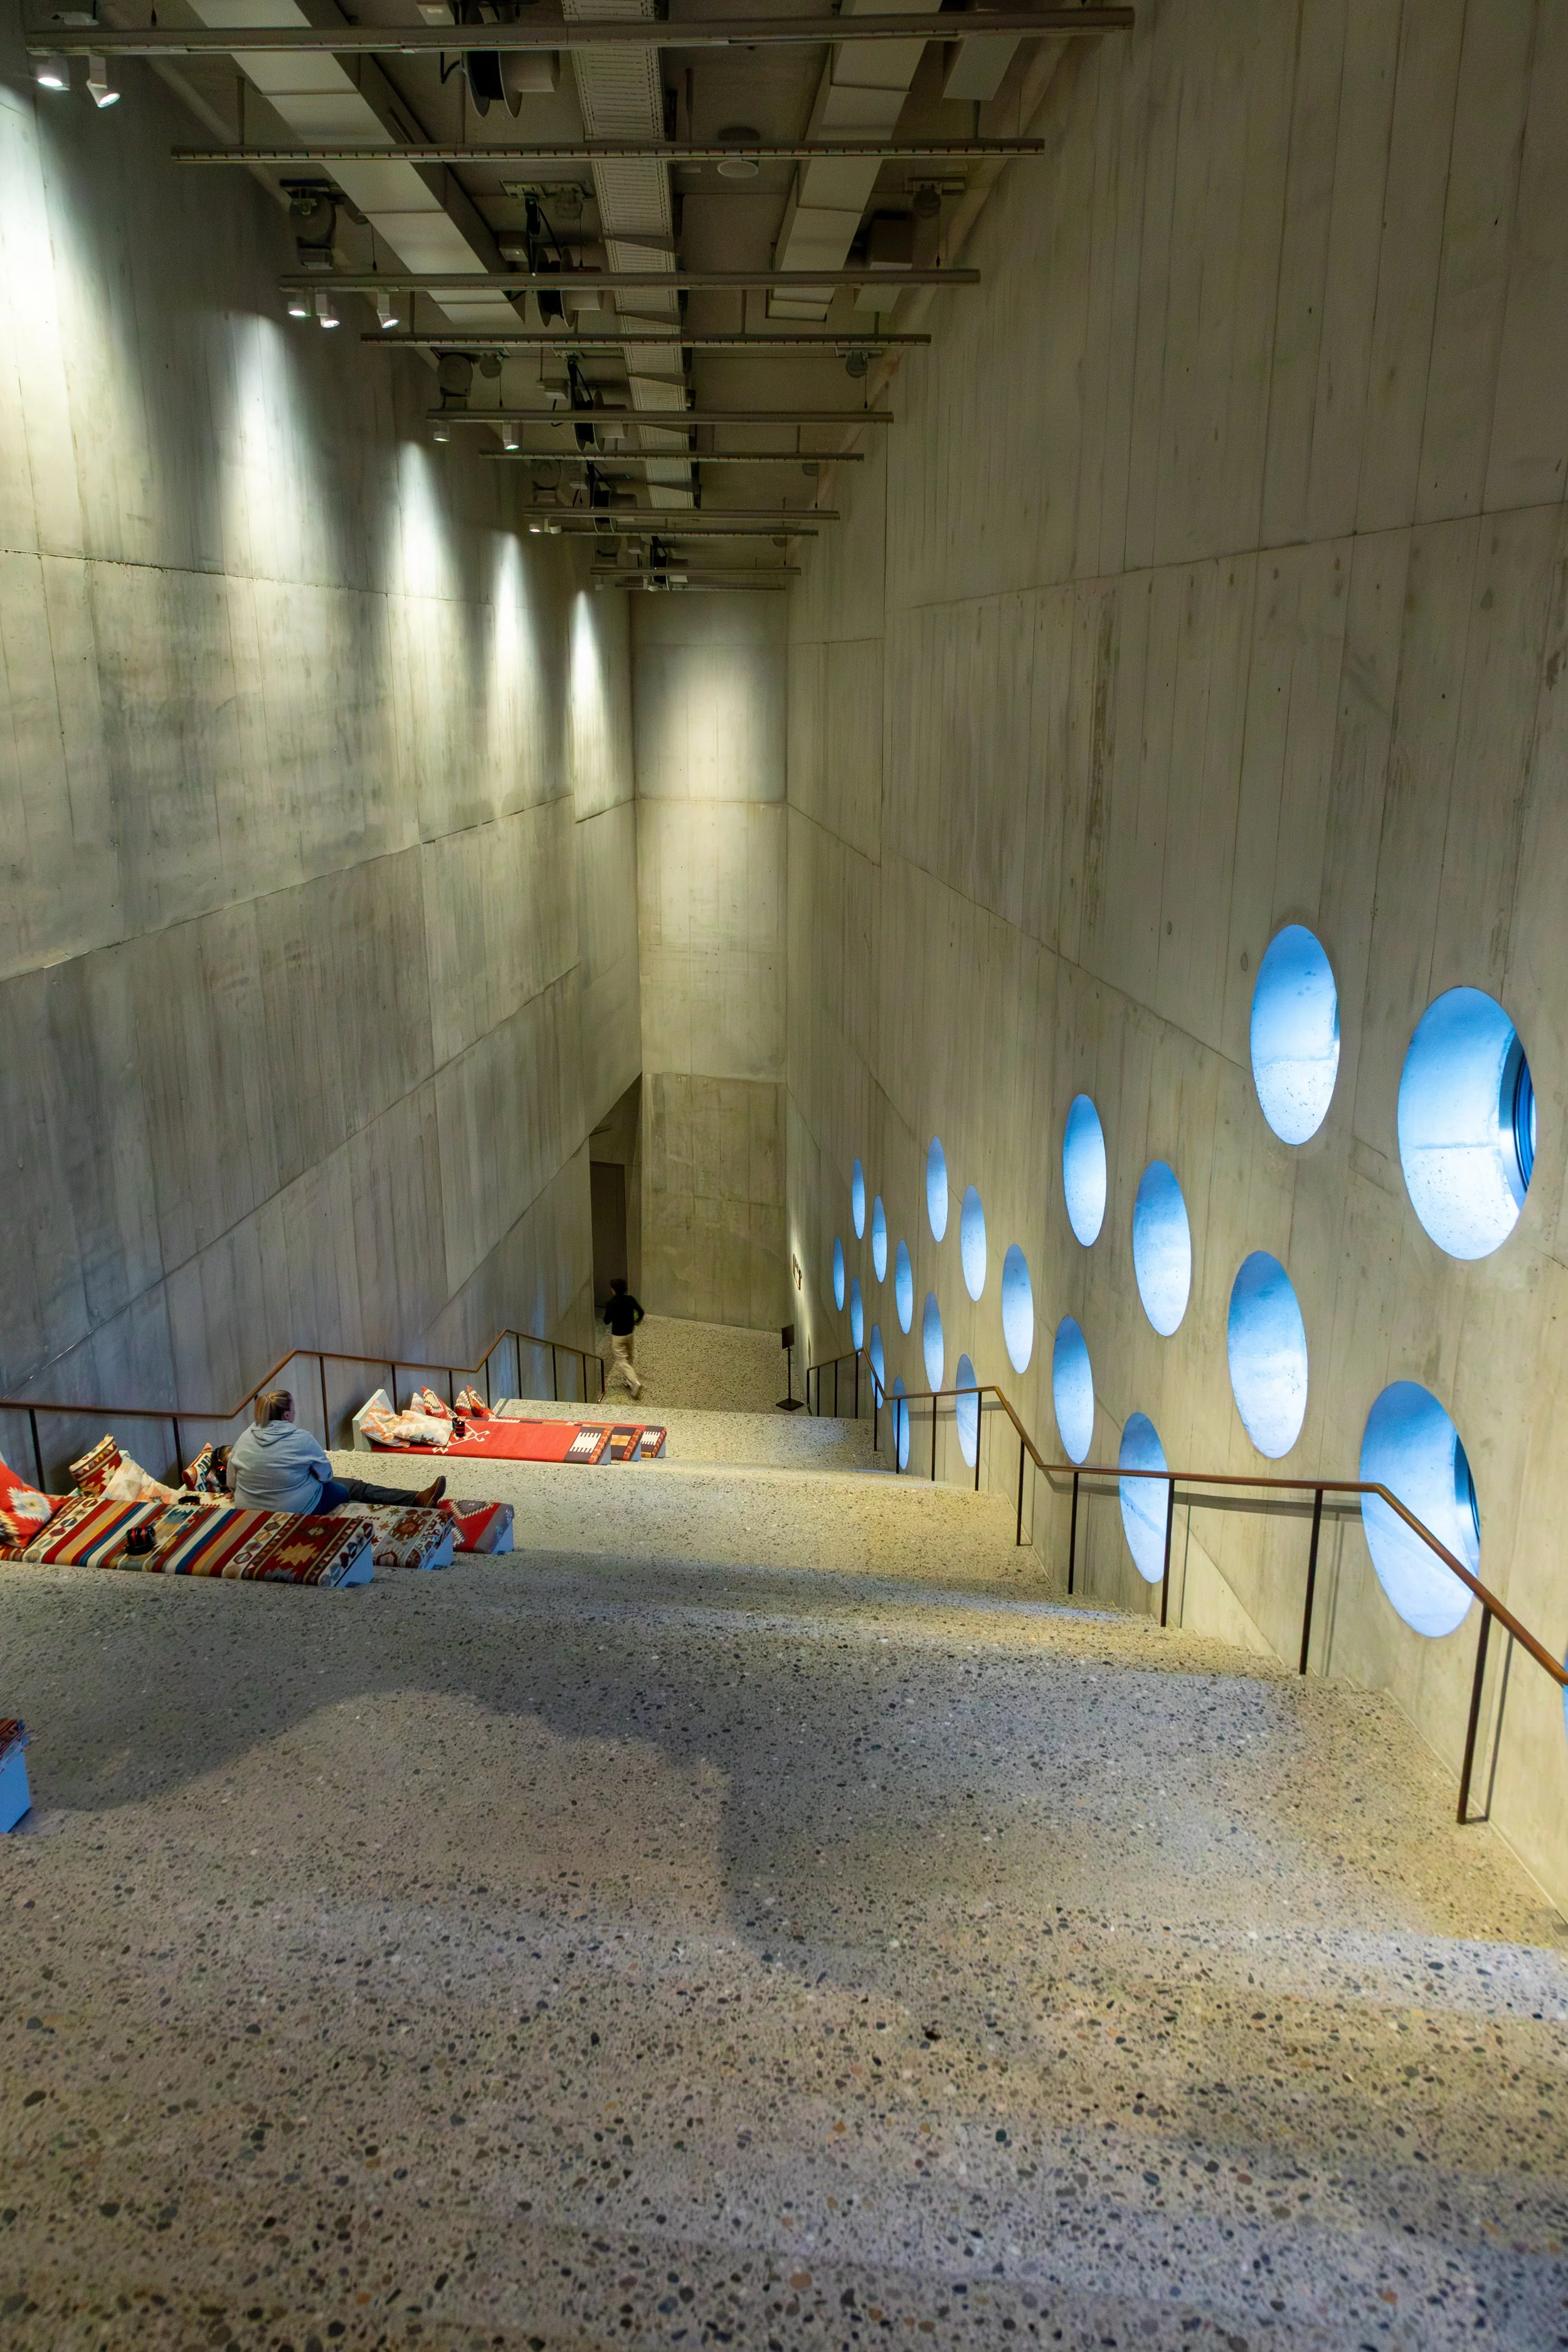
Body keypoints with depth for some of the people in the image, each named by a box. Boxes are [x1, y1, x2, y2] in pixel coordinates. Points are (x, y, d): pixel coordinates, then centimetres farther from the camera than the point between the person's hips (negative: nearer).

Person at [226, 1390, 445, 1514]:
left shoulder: (245, 1439, -4)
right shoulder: (301, 1439, -18)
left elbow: (231, 1483, 4)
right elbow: (326, 1475, -6)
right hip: (295, 1509, -7)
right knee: (354, 1488, 14)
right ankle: (417, 1501, 19)